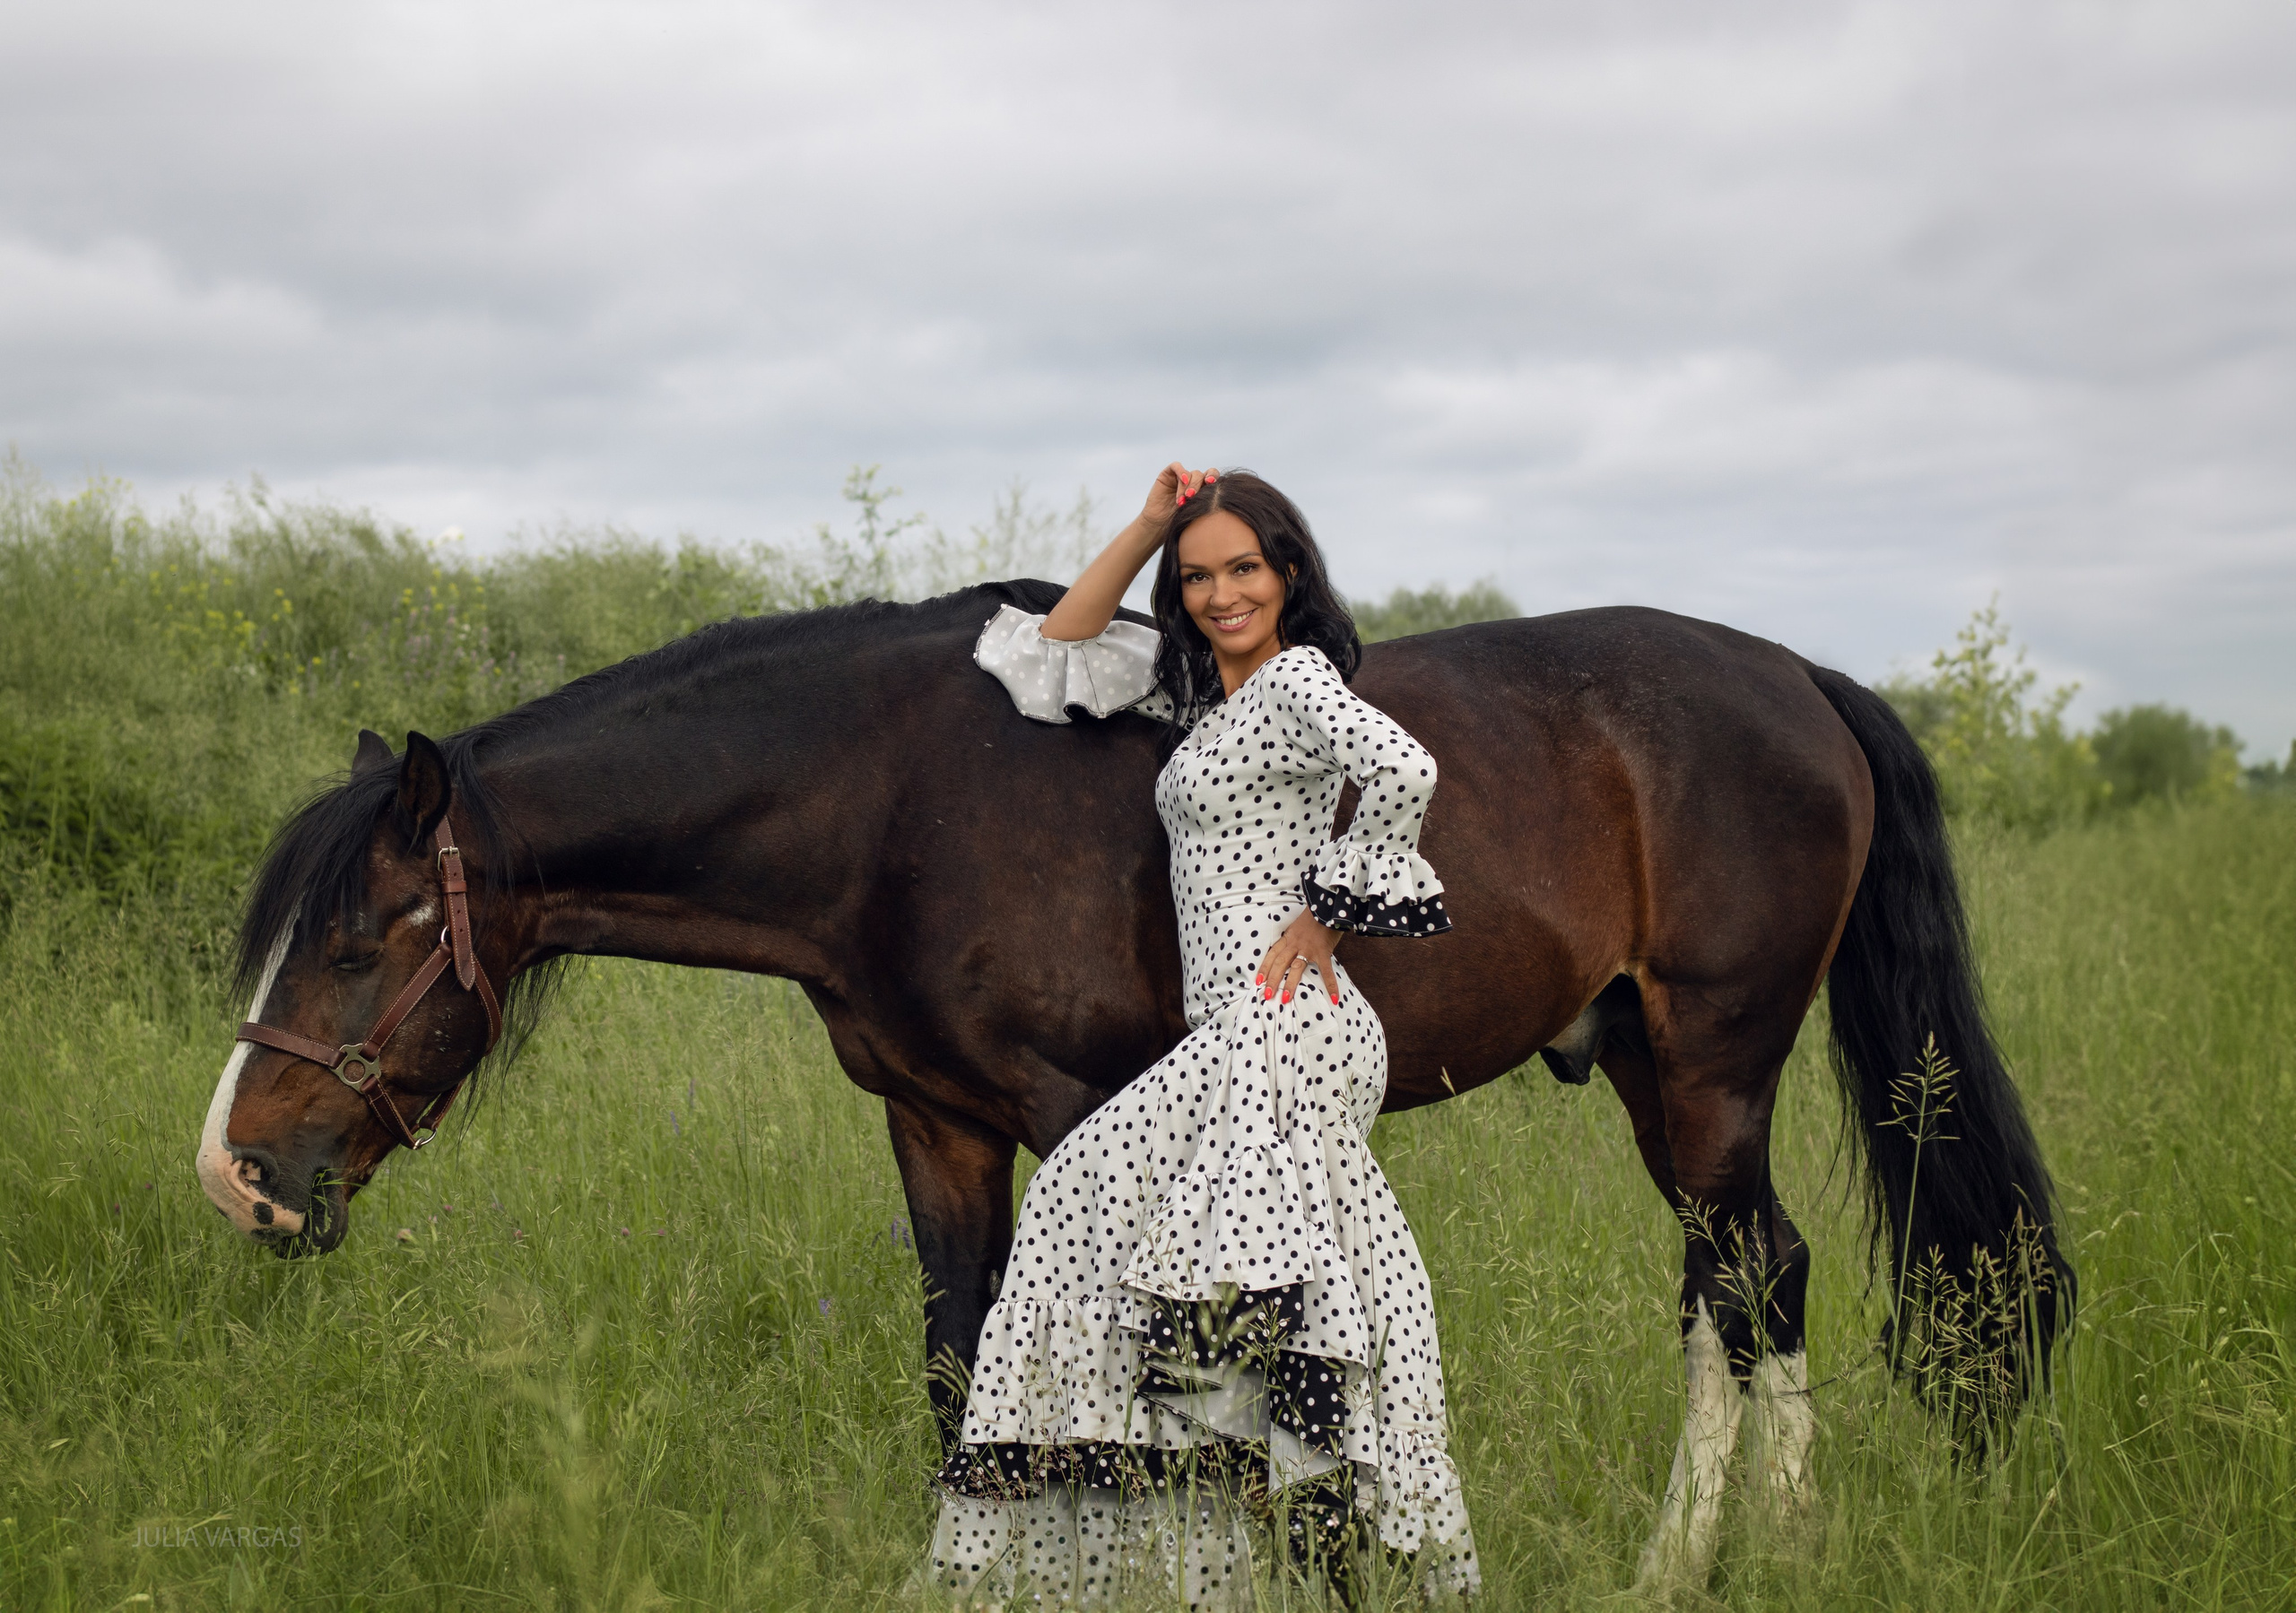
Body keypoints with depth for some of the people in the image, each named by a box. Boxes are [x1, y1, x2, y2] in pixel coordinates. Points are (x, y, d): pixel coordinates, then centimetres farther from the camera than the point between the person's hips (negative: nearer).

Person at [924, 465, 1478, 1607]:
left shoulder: (1295, 675, -7)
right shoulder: (1199, 684, 18)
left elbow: (1401, 769, -25)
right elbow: (1060, 652, 28)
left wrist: (1325, 910, -16)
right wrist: (1148, 527, 17)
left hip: (1275, 1028, -9)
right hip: (1261, 1039, 9)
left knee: (1098, 1205, -8)